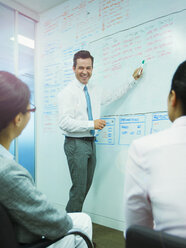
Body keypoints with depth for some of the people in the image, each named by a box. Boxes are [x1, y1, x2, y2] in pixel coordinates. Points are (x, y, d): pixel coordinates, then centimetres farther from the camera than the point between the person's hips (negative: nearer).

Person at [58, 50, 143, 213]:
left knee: (87, 185, 15)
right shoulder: (68, 92, -11)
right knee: (79, 187, -5)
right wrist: (92, 124, -21)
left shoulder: (94, 91, 11)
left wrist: (133, 80, 23)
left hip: (91, 143, 8)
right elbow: (64, 123, -19)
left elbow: (112, 97, 24)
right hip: (76, 144, -7)